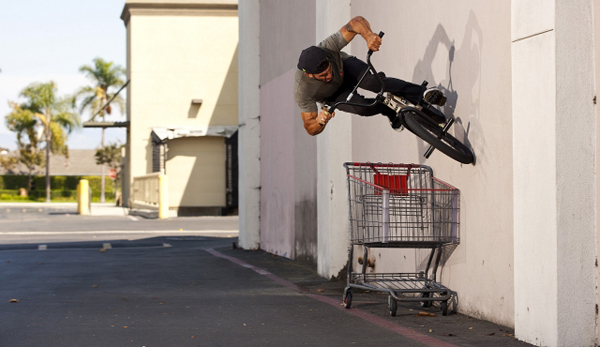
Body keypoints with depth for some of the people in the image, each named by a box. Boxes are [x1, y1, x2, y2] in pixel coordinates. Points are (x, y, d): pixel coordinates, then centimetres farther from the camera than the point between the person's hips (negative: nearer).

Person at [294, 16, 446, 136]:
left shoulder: (327, 48, -39)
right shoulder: (302, 91, -39)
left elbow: (356, 21, -35)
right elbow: (310, 128, -27)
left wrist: (368, 35, -57)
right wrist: (320, 121, -51)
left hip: (345, 67, 1)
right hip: (333, 94, -1)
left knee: (372, 81, -34)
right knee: (362, 107, -32)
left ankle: (424, 93, -36)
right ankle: (391, 111, -4)